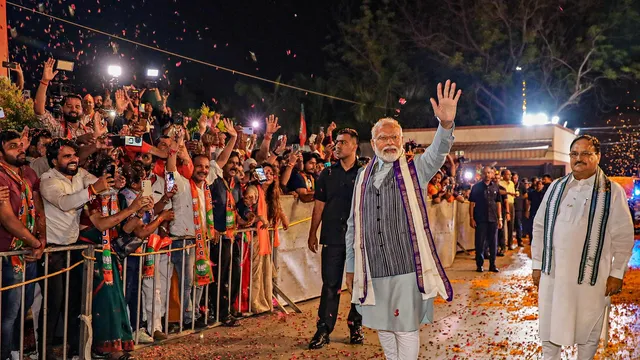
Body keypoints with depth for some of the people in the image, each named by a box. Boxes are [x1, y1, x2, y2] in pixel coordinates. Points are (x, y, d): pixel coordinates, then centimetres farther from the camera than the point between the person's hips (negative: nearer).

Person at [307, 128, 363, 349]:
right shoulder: (327, 174, 8)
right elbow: (319, 206, 9)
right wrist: (313, 233, 5)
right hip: (333, 237, 1)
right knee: (330, 285, 1)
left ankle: (356, 326, 21)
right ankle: (324, 330, 4)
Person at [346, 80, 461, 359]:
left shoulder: (415, 170, 2)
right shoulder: (364, 176, 10)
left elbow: (438, 151, -18)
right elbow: (353, 225, 13)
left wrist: (446, 124, -38)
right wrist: (351, 267, 11)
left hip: (407, 267, -3)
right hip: (372, 270, 4)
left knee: (406, 329, 2)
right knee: (383, 327, 14)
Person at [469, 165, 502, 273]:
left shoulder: (495, 187, 8)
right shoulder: (476, 187, 1)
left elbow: (498, 203, 10)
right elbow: (472, 203, -1)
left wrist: (500, 218, 5)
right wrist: (471, 218, -8)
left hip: (493, 219, 3)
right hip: (480, 219, -3)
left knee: (493, 243, 7)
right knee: (480, 243, 1)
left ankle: (492, 264, 15)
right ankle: (479, 264, 9)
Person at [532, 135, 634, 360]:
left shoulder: (612, 191, -4)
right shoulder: (555, 188, 7)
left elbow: (623, 237, -3)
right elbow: (539, 227, 10)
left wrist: (616, 274, -5)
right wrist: (537, 264, 7)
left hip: (590, 275, -3)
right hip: (552, 273, 3)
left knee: (588, 332, 10)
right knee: (549, 327, 11)